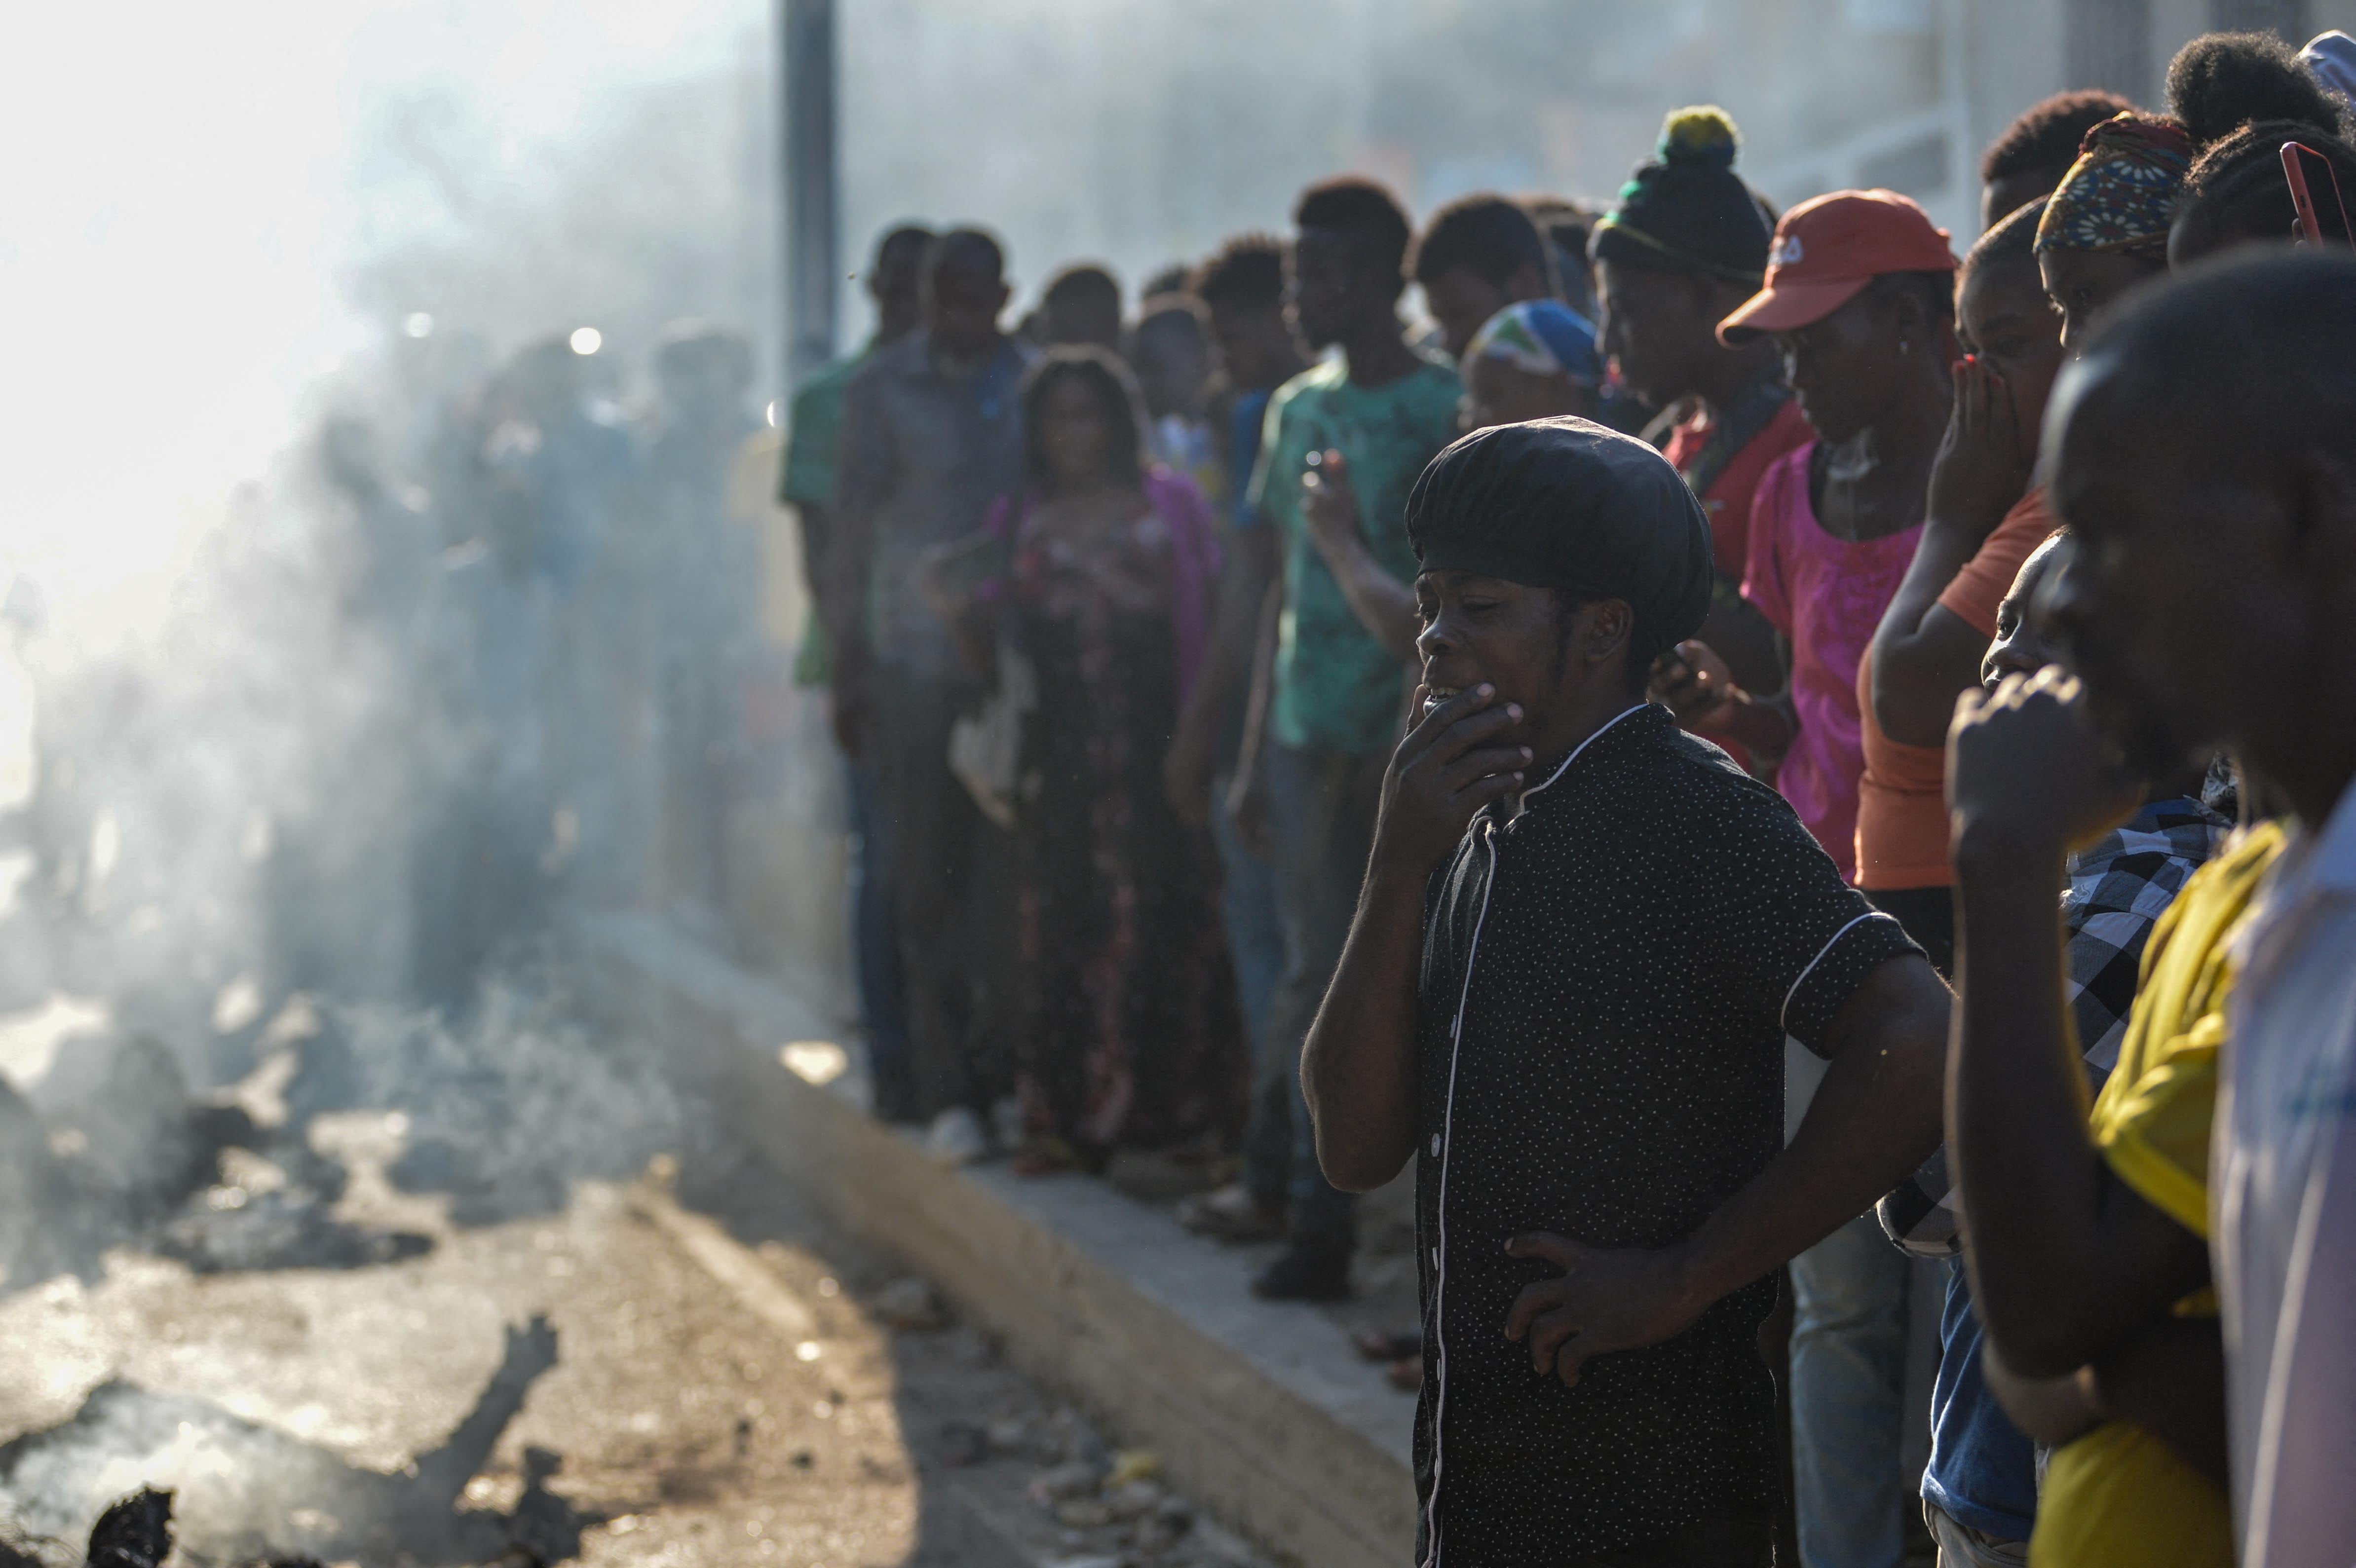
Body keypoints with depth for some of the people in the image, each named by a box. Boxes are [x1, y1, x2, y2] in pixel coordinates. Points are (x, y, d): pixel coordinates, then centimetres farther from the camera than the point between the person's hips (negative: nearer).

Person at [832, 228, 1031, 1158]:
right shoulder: (883, 390, 4)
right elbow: (855, 527, 6)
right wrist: (848, 668, 2)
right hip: (915, 663, -1)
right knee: (930, 879, -3)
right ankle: (949, 1091, 0)